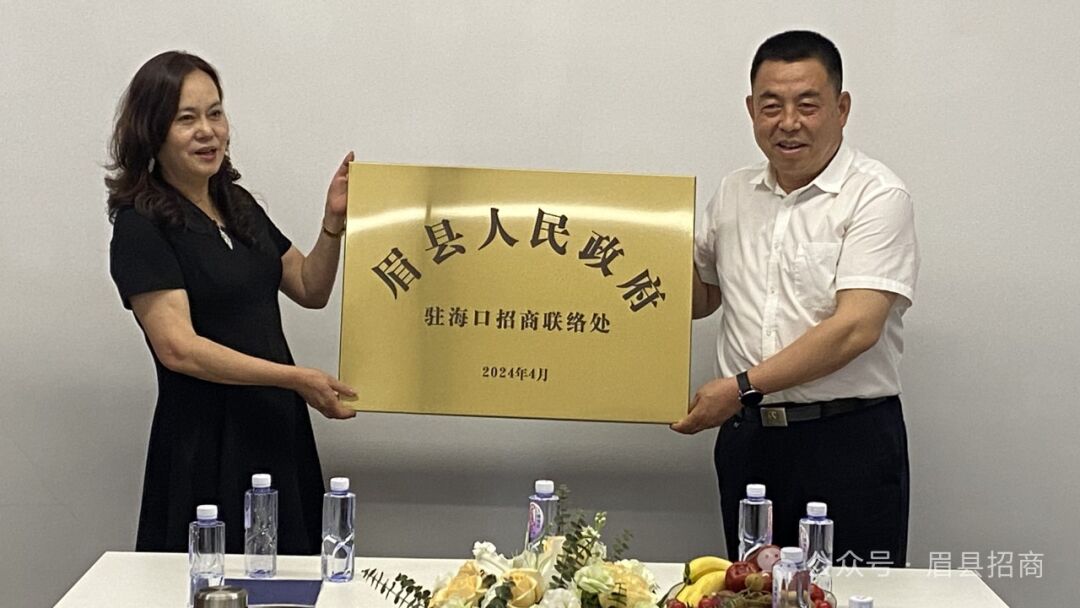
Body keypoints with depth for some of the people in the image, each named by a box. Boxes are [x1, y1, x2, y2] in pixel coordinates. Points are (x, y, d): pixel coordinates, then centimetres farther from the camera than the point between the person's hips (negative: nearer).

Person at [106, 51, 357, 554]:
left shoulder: (239, 206, 11)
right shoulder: (141, 227, -11)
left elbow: (310, 290, 18)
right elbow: (179, 348, -20)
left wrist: (334, 222, 1)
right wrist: (296, 378, -22)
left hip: (279, 431, 7)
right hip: (206, 443, -7)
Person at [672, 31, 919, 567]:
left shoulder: (876, 197, -8)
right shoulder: (734, 195, 12)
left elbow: (855, 327, -18)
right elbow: (702, 298, 24)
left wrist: (743, 386, -20)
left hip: (849, 441, -5)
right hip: (746, 437, 5)